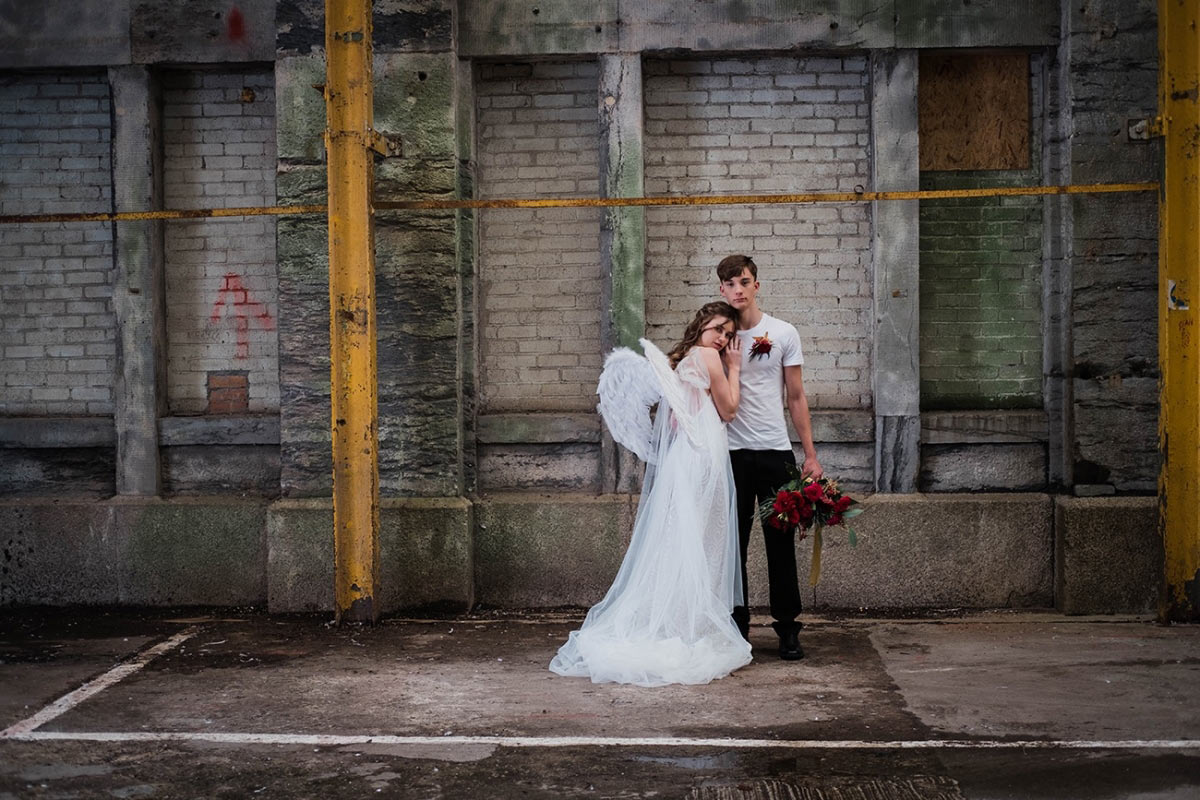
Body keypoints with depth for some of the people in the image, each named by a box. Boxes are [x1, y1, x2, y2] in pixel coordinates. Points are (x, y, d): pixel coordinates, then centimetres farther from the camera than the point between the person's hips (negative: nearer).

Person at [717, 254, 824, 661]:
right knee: (732, 543, 5)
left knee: (781, 543, 3)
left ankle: (788, 629, 11)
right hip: (731, 454, 0)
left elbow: (796, 398, 7)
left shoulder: (783, 334, 4)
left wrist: (811, 455, 2)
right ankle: (736, 626, 14)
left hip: (776, 451, 0)